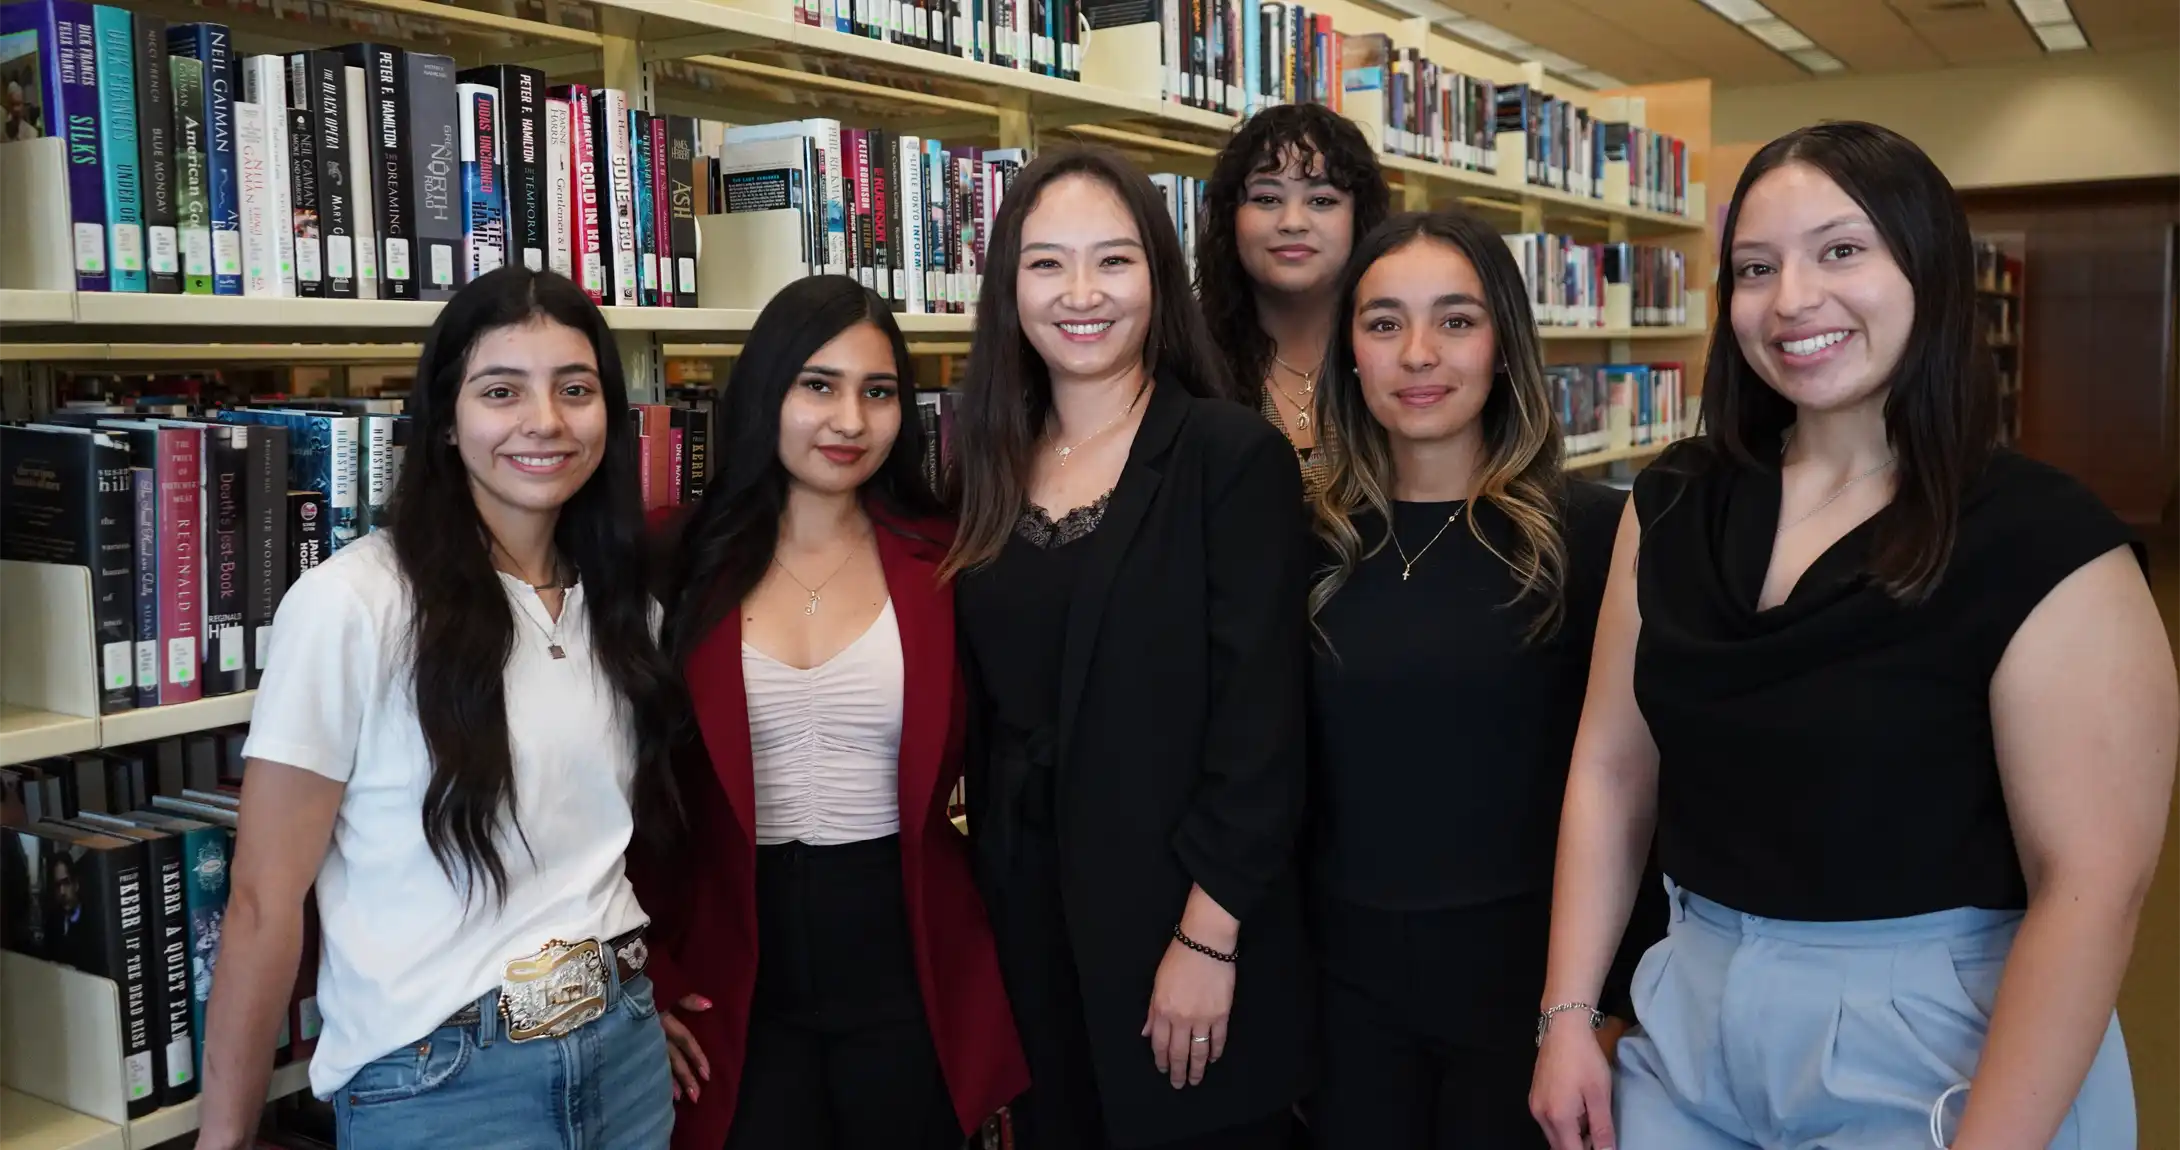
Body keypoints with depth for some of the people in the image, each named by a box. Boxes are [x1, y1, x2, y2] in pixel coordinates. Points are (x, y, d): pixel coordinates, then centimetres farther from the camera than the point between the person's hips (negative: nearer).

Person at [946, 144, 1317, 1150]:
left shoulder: (1232, 456, -11)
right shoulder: (990, 465, 5)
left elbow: (1261, 722, -14)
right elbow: (986, 708, 9)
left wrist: (1208, 937, -17)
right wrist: (988, 897, 5)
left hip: (1180, 917, -5)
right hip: (1026, 911, 5)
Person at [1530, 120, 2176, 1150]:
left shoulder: (2043, 543, -14)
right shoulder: (1673, 505, 0)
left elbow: (2091, 886, -16)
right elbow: (1611, 768, 3)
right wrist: (1567, 1012, 0)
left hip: (1934, 1040, -4)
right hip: (1692, 1015, 5)